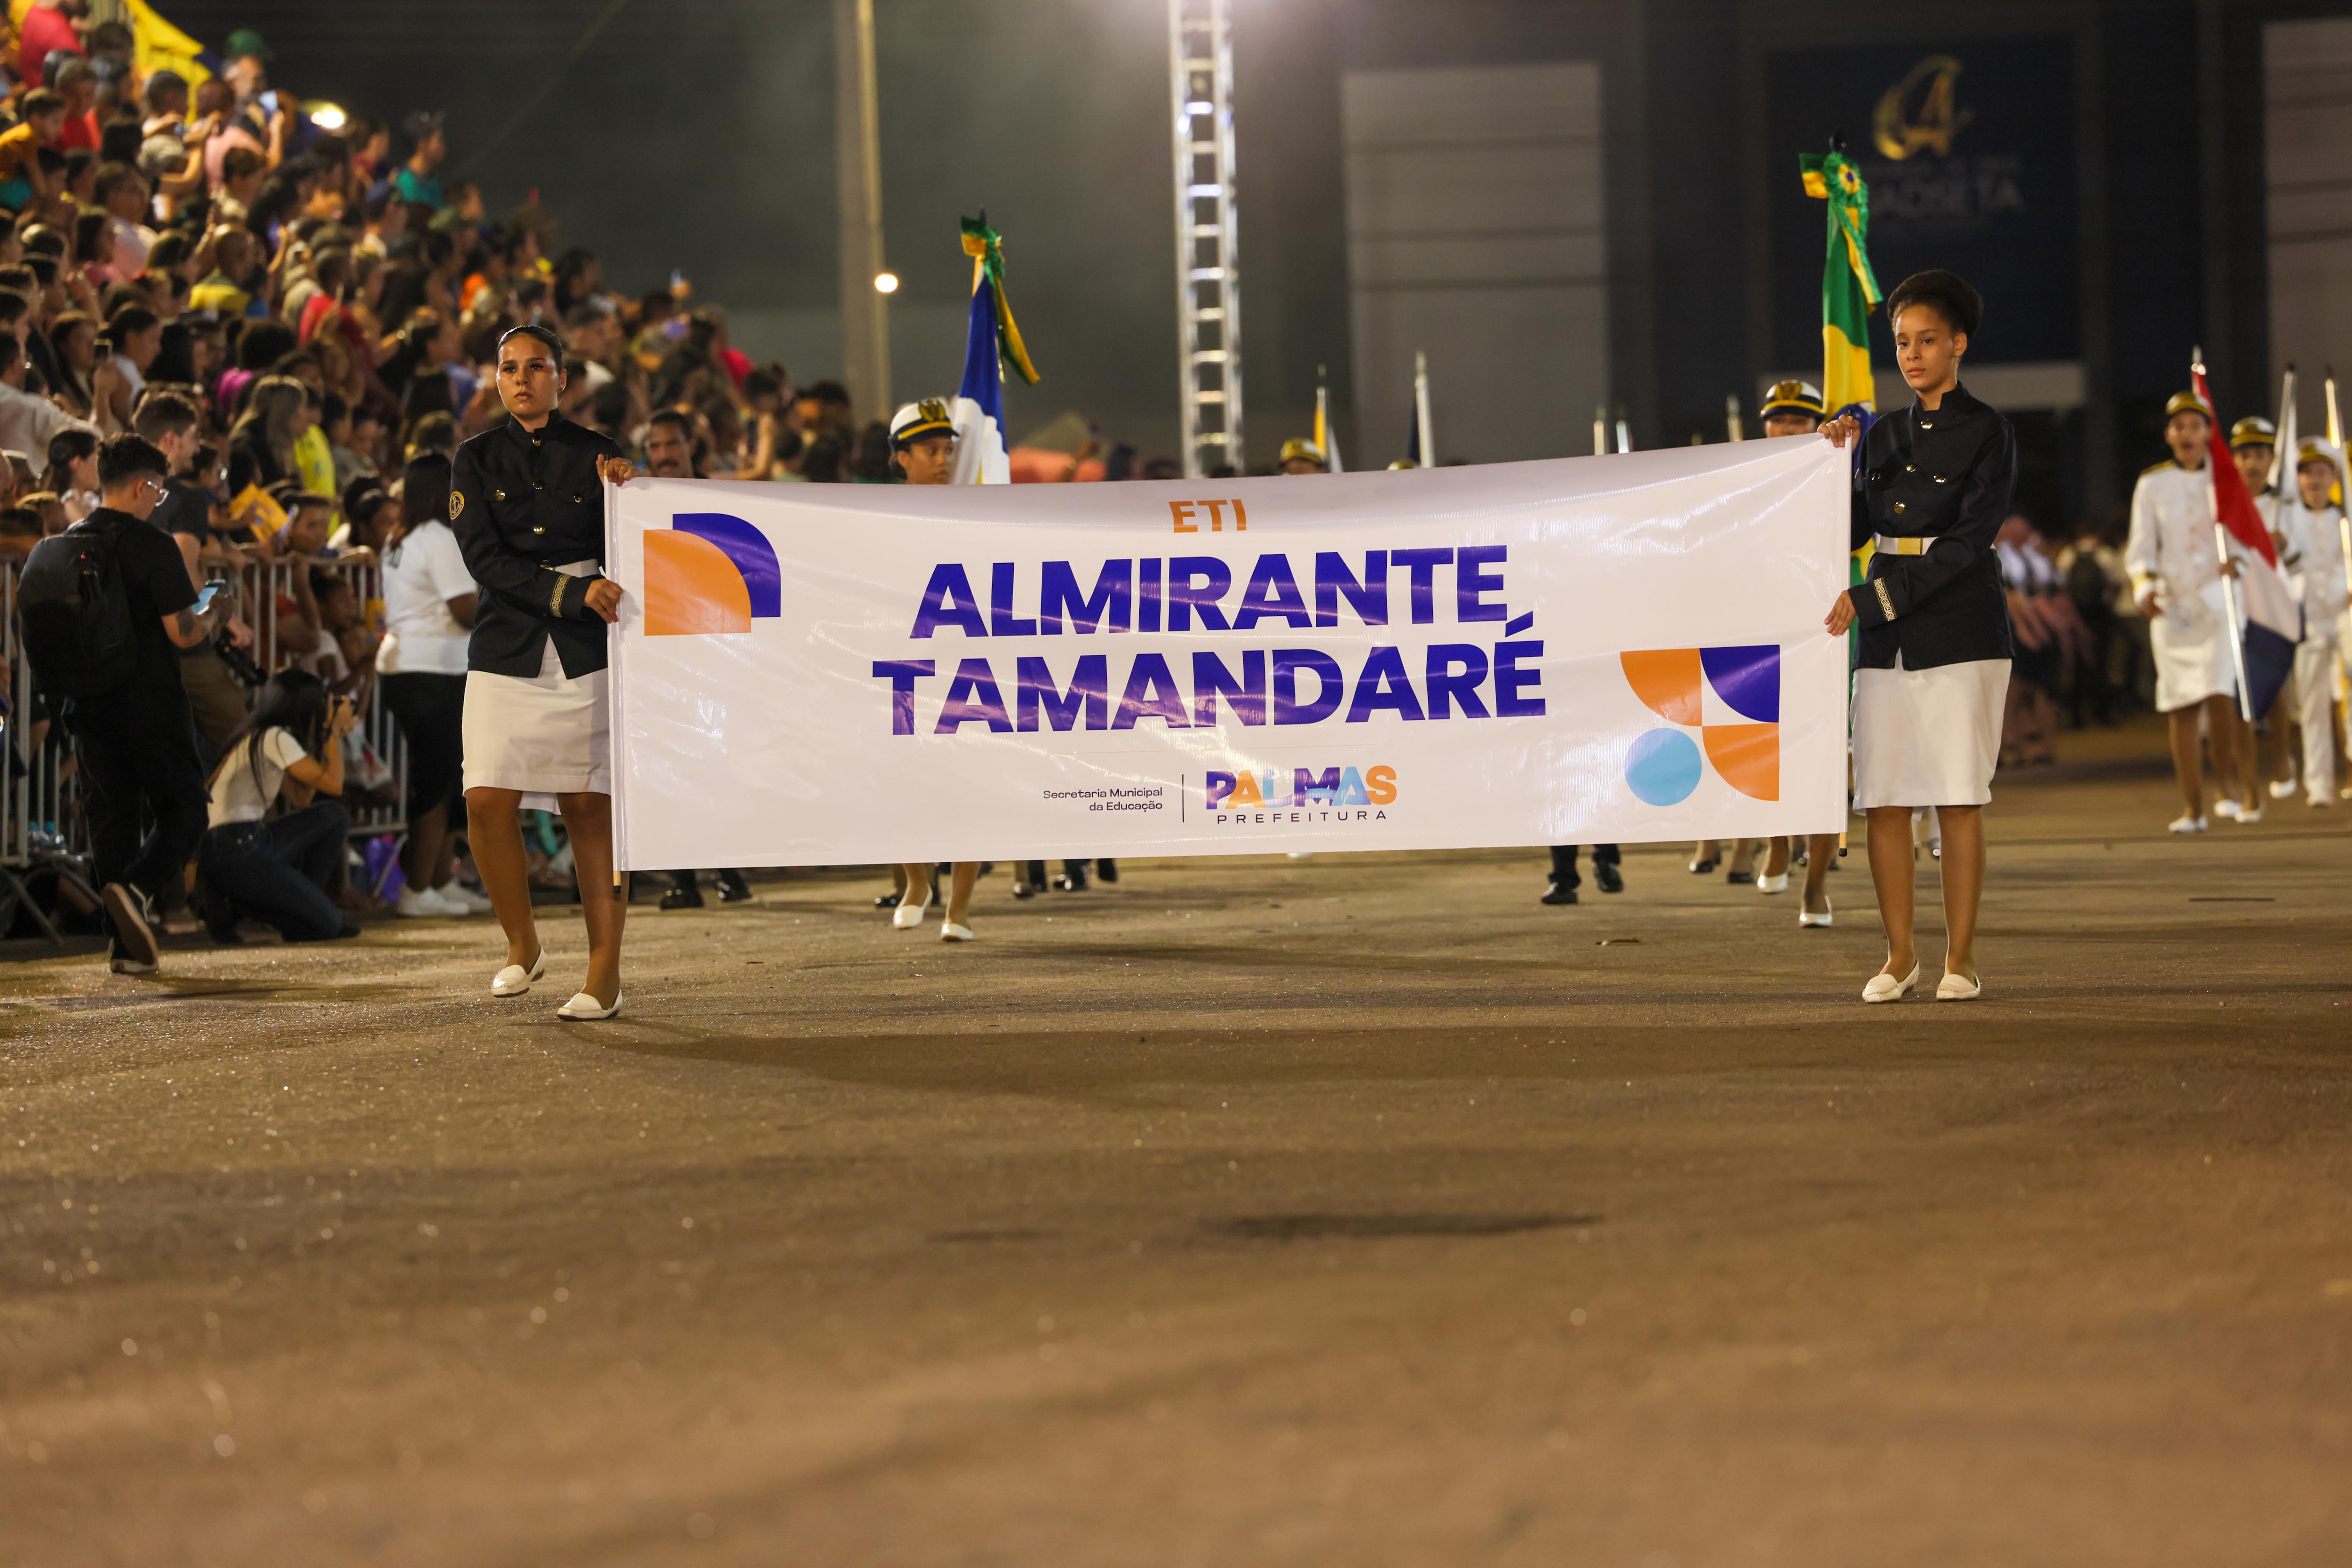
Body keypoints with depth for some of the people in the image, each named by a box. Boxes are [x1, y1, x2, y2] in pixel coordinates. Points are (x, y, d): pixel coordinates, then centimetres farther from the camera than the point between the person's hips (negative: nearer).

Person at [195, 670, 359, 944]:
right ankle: (231, 907, -4)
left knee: (334, 817, 14)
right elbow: (333, 784, -10)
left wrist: (333, 735, 22)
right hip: (232, 852, -10)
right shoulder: (275, 738, -10)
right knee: (326, 924, -10)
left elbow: (304, 793, 22)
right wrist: (335, 731, 4)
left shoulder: (261, 736, 18)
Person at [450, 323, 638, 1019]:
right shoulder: (477, 459, 7)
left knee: (590, 806, -5)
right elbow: (485, 558, -5)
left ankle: (605, 973, -2)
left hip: (584, 649, -1)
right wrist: (570, 592, -16)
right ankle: (522, 945, 12)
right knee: (488, 802, -10)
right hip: (505, 648, 1)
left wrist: (622, 494, -9)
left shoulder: (595, 454, 8)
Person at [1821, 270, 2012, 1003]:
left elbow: (1967, 542, -12)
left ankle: (1960, 958, 0)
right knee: (1884, 799, 1)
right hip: (1885, 639, 5)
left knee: (1959, 799, -5)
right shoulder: (1883, 436, 14)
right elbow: (1853, 532, 14)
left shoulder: (1987, 434, -3)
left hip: (1960, 633, -5)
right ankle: (1899, 955, 9)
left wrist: (1872, 599, -17)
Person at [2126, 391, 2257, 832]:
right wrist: (2145, 588, -14)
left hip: (2218, 598, -1)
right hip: (2172, 605, 1)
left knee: (2219, 691, -20)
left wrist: (2236, 561, -17)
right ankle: (2193, 808, 5)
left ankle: (2229, 783, -2)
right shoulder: (2152, 485, 7)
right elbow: (2141, 549, 5)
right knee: (2180, 709, 0)